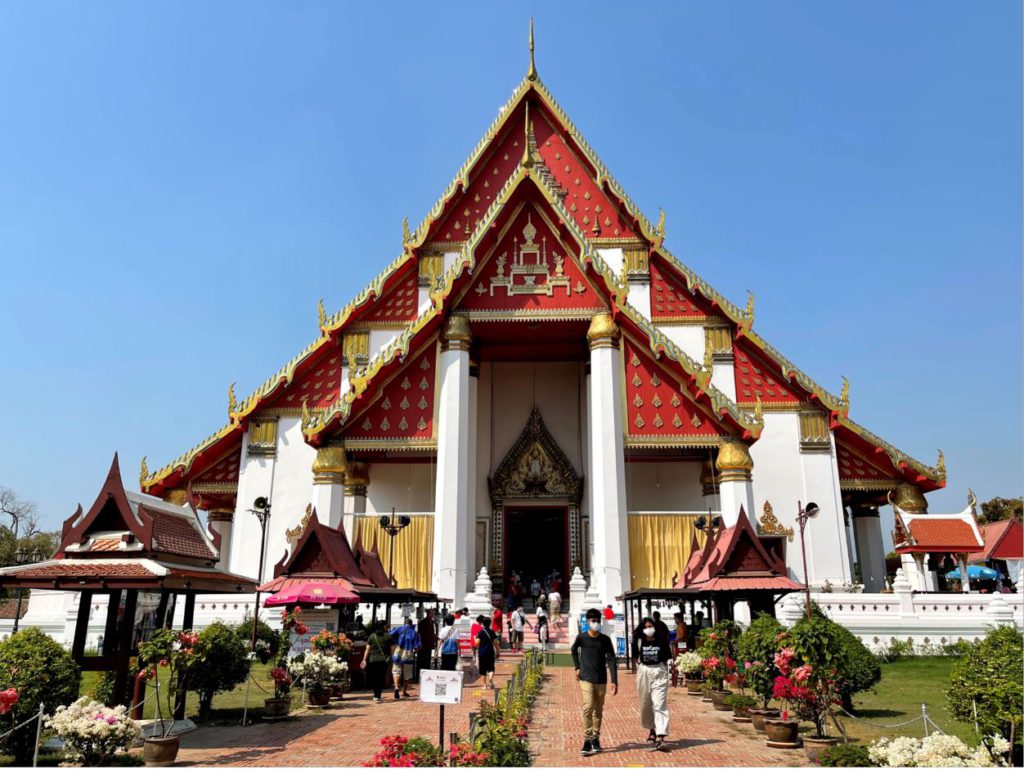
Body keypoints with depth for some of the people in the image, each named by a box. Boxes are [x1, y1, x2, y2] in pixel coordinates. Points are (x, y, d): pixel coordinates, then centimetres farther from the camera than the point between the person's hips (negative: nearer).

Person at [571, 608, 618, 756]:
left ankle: (596, 738, 25)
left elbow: (611, 660, -6)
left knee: (598, 710, 10)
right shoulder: (581, 637, -5)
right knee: (588, 707, -14)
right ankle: (587, 740, -9)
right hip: (586, 679, -2)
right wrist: (577, 667, 9)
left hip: (601, 680, 2)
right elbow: (573, 650, 15)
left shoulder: (605, 640, -4)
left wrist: (614, 681, -12)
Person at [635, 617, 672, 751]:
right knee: (646, 704, 14)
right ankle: (652, 729, 36)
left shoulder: (662, 641, -1)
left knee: (659, 704, -10)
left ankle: (660, 737, -14)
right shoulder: (639, 642, 2)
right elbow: (637, 659, 10)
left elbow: (666, 659, 4)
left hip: (659, 673, -3)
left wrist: (664, 673, 0)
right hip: (644, 673, 3)